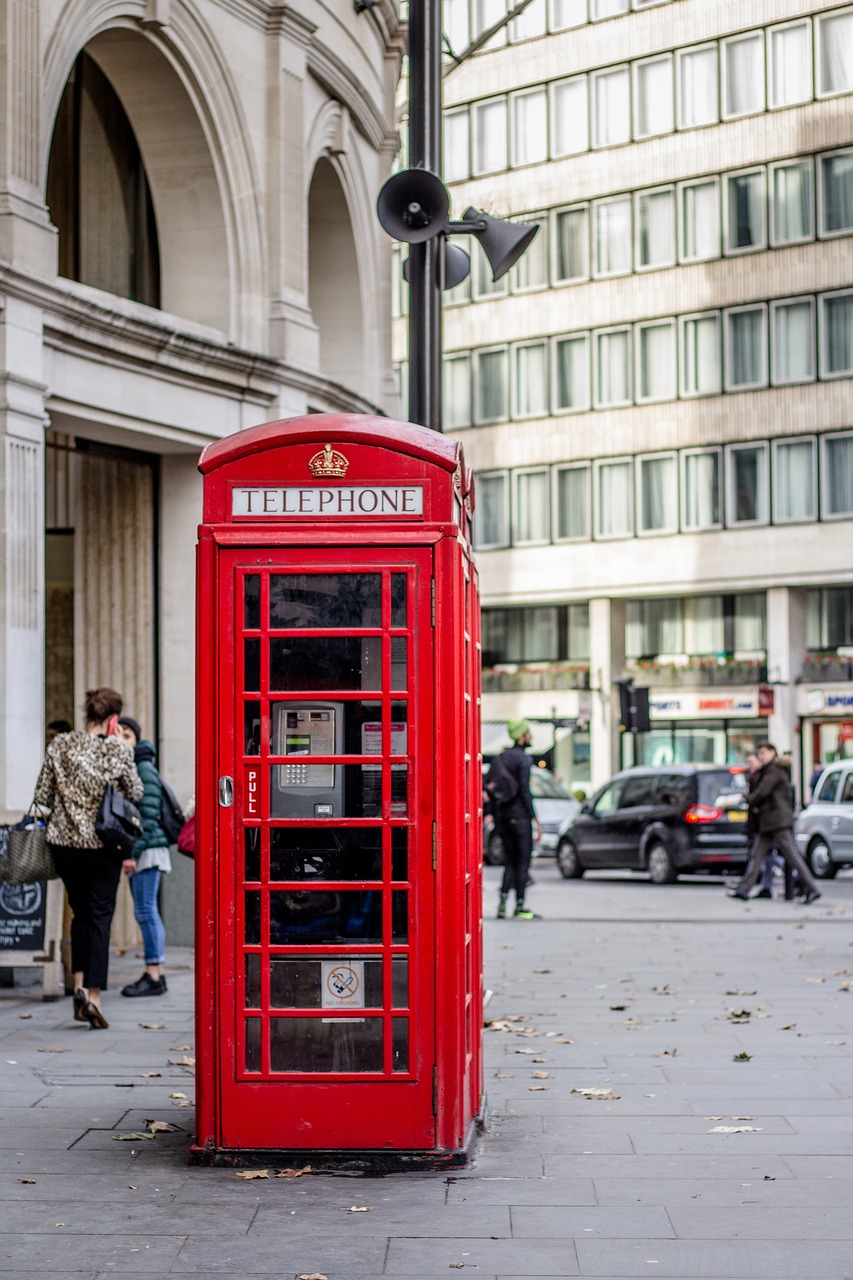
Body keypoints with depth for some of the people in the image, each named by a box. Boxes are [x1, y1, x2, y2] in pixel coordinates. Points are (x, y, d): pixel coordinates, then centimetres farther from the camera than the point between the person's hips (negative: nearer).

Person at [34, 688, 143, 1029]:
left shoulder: (60, 745, -1)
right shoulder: (118, 749, -9)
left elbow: (42, 796, 2)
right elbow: (135, 793, 1)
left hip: (65, 840, 3)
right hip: (104, 843, -3)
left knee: (80, 912, 19)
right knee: (100, 915, 2)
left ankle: (79, 985, 10)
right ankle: (94, 996, -5)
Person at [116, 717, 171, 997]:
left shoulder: (144, 768, -11)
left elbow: (148, 815, -17)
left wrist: (133, 852, -19)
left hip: (146, 848, -9)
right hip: (135, 850, 9)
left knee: (145, 911, -9)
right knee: (147, 912, 10)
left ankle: (153, 976, -8)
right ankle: (156, 973, 13)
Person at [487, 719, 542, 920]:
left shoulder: (501, 757, 12)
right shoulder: (524, 759, -10)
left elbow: (490, 787, 12)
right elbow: (525, 790, -16)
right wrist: (535, 820, -12)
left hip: (502, 815, 7)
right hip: (519, 814, -7)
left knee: (510, 861, 12)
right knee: (523, 861, 1)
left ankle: (502, 905, 2)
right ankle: (520, 907, 1)